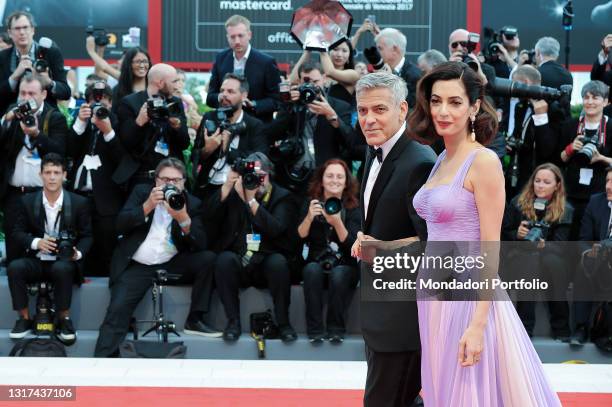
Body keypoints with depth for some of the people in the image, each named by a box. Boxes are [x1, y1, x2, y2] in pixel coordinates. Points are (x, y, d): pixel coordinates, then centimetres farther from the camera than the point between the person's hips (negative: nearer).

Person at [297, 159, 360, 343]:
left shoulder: (353, 208, -1)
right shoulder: (312, 203, 4)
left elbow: (352, 246, -13)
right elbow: (299, 237, -8)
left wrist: (337, 223, -29)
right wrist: (309, 217, -26)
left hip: (345, 267, -1)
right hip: (317, 264, 1)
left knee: (338, 274, -33)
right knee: (312, 270, -31)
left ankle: (336, 329, -21)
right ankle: (315, 330, -27)